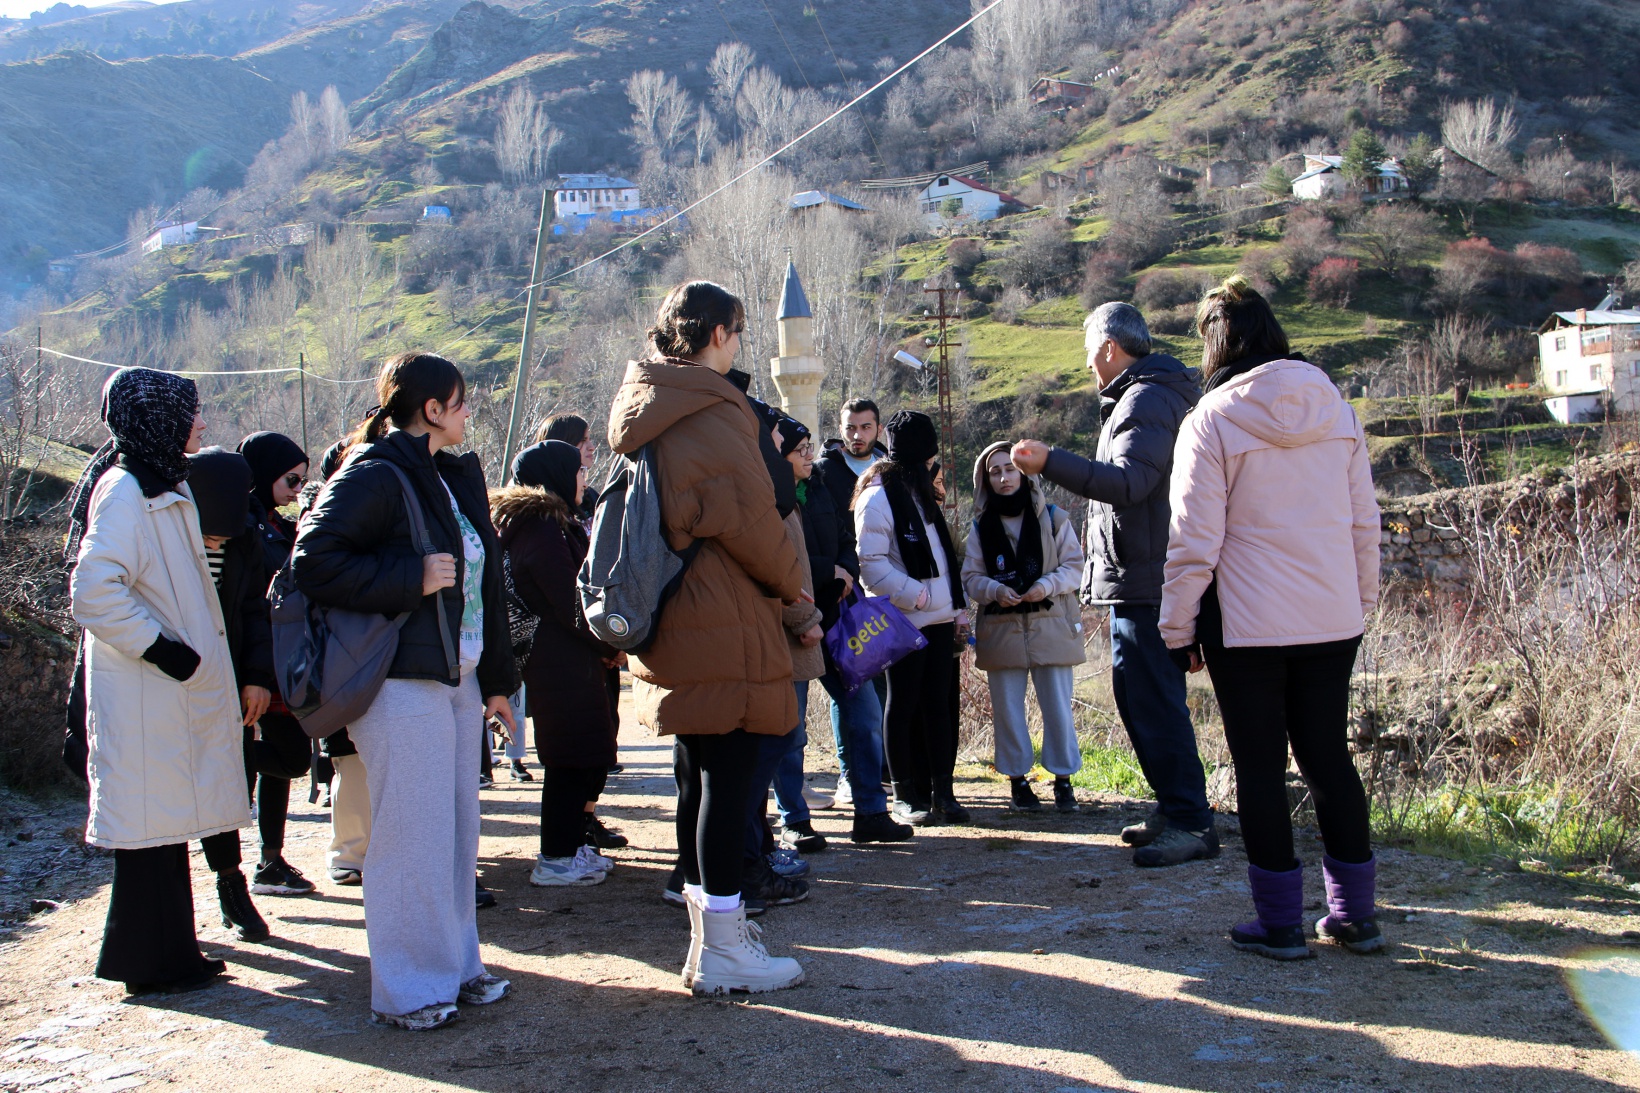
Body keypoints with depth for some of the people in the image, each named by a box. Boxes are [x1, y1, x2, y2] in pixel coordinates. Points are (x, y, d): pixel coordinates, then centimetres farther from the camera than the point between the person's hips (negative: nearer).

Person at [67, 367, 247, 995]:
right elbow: (95, 589, -24)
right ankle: (151, 963, 7)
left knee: (169, 822, 14)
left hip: (178, 687, 10)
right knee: (148, 822, -2)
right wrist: (159, 647, -20)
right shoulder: (124, 492, -15)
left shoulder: (164, 487, 17)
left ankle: (170, 953, 22)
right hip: (144, 698, -10)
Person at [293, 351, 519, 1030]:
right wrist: (410, 578, -19)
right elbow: (313, 561, -18)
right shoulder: (373, 477, -10)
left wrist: (495, 681, 19)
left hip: (456, 681, 9)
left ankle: (455, 966, 25)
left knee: (456, 829, 13)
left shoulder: (453, 476, 17)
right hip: (402, 685, -9)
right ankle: (407, 990, 7)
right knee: (411, 835, -3)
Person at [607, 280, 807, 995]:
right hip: (723, 622, -10)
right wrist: (789, 581, -1)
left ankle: (708, 925, 27)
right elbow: (744, 514, -18)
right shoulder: (709, 413, -14)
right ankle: (723, 951, 1)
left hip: (676, 617, 10)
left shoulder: (648, 409, 15)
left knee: (698, 772, 16)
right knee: (727, 775, -5)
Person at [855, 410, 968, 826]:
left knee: (938, 704, 5)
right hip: (904, 621, -8)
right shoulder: (878, 497, -9)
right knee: (904, 706, 1)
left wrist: (956, 605, 12)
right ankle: (906, 795, 8)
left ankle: (941, 791, 8)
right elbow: (872, 565, -17)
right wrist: (917, 595, -18)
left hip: (939, 620, 8)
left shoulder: (920, 493, 19)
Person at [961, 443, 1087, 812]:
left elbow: (1074, 565, 2)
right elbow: (970, 577, 4)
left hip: (1051, 626, -1)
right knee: (1007, 707, 6)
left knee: (1058, 705, 0)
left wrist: (1048, 584, -16)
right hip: (1001, 628, 1)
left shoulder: (1053, 517, 3)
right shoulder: (980, 525, 7)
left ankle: (1063, 778, 14)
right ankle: (1018, 778, 19)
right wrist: (995, 590, -16)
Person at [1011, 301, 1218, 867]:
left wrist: (1051, 461, -29)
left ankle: (1191, 822, -6)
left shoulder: (1147, 400, -13)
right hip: (1138, 579, 11)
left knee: (1153, 698, -10)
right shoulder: (1140, 397, 21)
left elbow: (1127, 481, -26)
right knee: (1138, 693, 15)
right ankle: (1173, 808, 22)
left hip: (1145, 581, -11)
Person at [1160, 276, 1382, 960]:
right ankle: (1355, 915, 20)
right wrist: (1362, 602, 20)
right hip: (1334, 620, 5)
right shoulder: (1335, 409, 5)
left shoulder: (1211, 420, -10)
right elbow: (1364, 522, 9)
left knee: (1260, 767, 5)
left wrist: (1177, 629, -3)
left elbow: (1195, 540, -11)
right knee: (1328, 757, 14)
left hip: (1247, 623, -5)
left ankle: (1281, 923, 10)